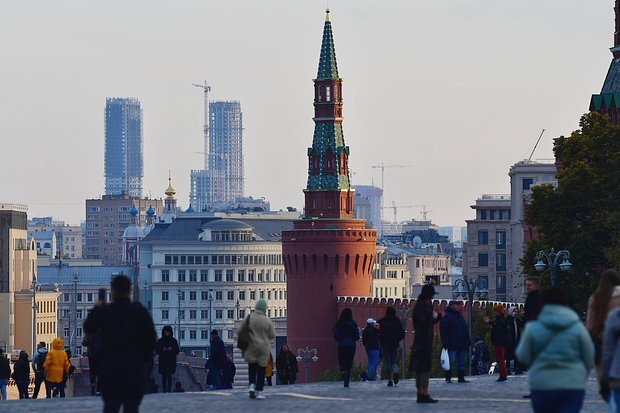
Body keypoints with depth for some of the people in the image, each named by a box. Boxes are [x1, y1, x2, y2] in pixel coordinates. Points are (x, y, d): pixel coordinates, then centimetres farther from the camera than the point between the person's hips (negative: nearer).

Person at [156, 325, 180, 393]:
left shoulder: (174, 341, 5)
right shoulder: (160, 341, 6)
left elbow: (177, 351, 5)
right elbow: (157, 350, 3)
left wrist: (171, 350, -14)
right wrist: (163, 350, -15)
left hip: (171, 361, -1)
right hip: (163, 361, 1)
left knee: (169, 376, -9)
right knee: (164, 376, 1)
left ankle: (169, 390, -12)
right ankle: (164, 390, 5)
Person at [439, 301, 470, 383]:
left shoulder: (460, 316, 18)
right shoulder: (446, 316, -8)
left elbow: (465, 329, 24)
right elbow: (443, 330, -14)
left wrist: (468, 341, 18)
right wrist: (445, 342, -21)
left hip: (462, 345, 8)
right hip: (452, 345, -8)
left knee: (462, 362, 9)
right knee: (451, 361, -6)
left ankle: (461, 378, 14)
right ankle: (448, 378, -1)